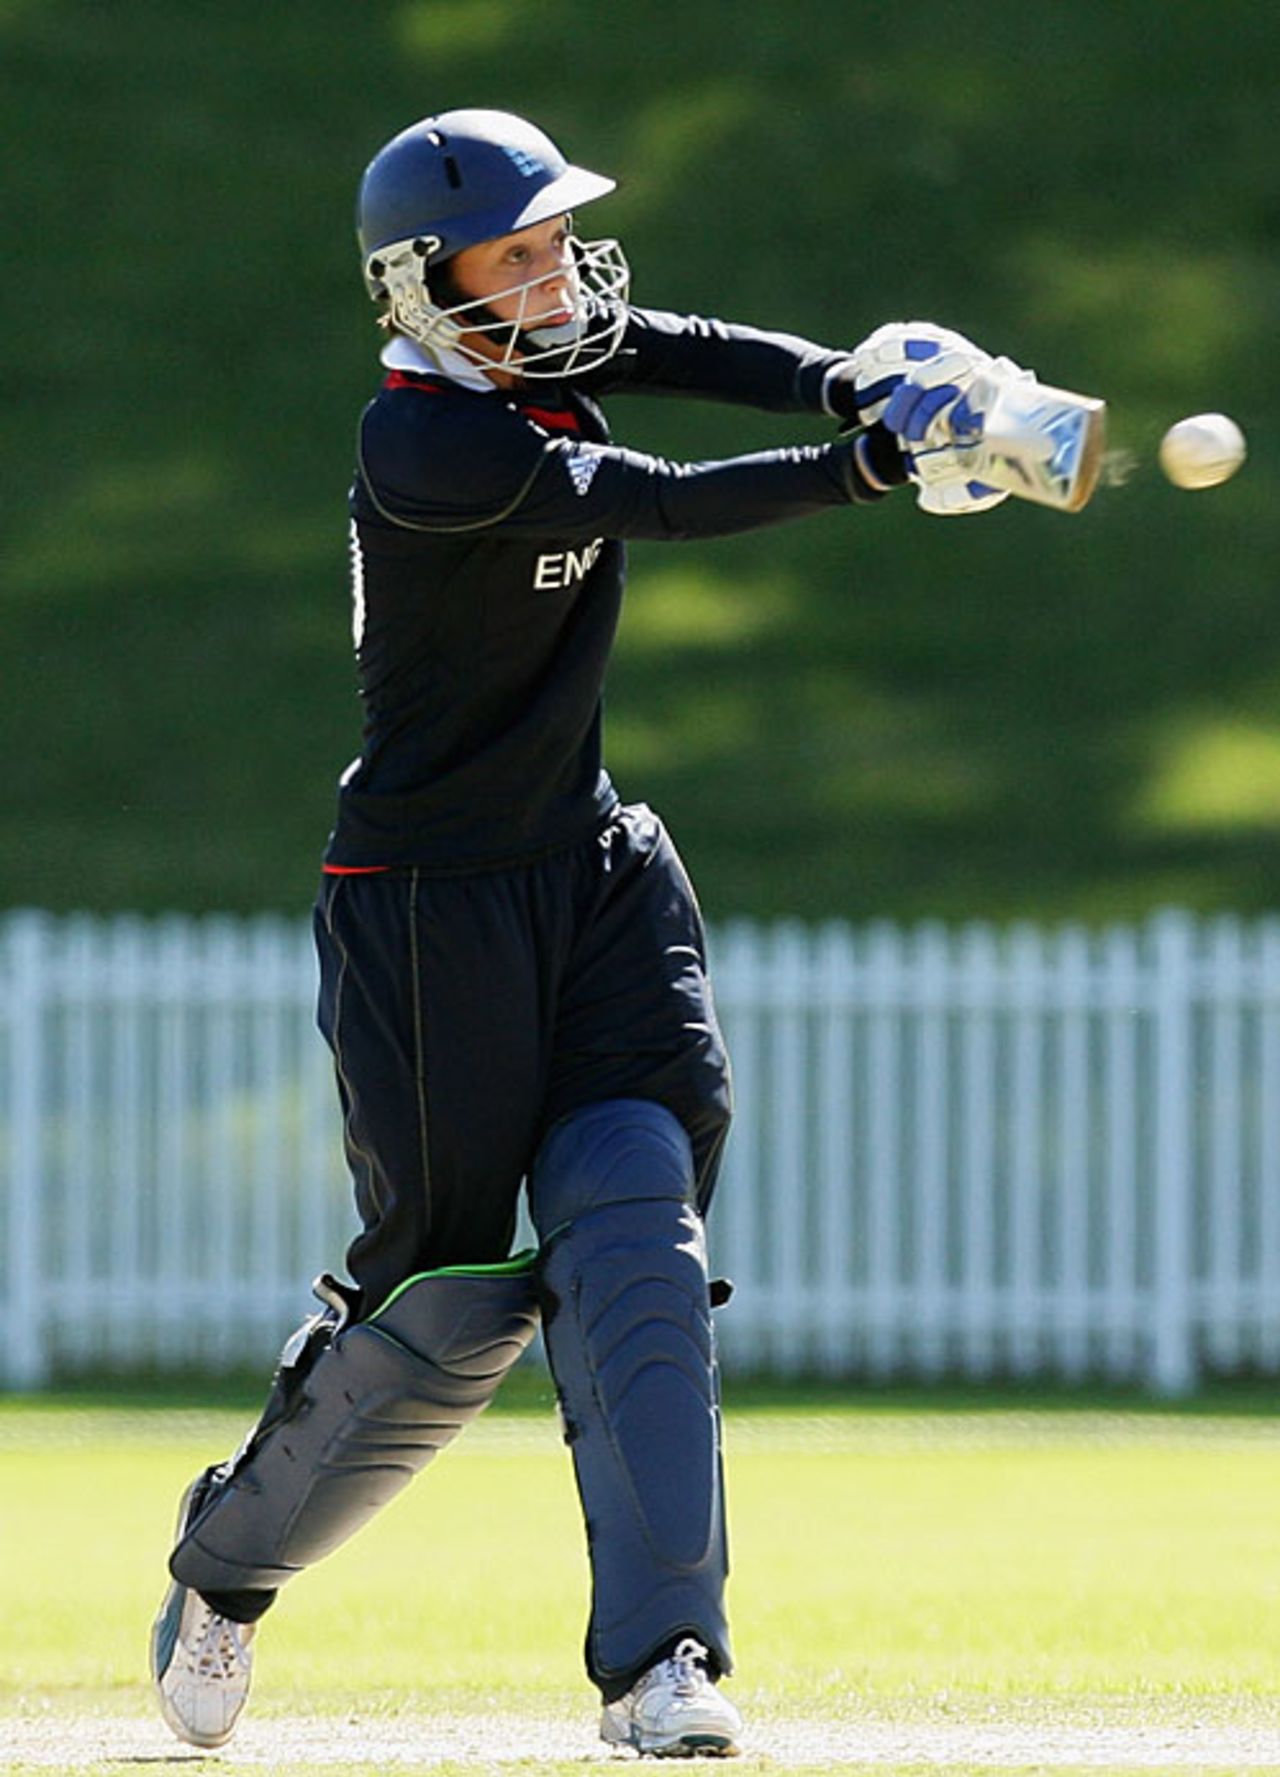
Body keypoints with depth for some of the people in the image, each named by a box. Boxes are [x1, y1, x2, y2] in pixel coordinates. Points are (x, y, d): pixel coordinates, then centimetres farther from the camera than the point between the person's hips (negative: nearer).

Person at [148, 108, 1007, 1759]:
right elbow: (663, 504, -27)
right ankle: (226, 1561, 24)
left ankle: (661, 1655, -11)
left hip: (590, 877, 7)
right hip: (426, 908, -7)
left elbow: (705, 354, -5)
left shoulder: (547, 351, 4)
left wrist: (861, 383, -25)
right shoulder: (421, 443, -21)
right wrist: (867, 467, -33)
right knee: (448, 1291, -1)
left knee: (634, 1248, -7)